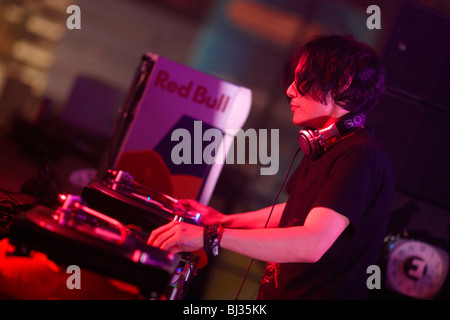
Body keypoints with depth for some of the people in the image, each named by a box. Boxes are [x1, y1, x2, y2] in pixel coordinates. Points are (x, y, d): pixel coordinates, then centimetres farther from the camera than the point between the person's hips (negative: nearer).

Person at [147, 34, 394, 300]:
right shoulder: (325, 148, 14)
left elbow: (312, 244, -30)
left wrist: (210, 236, -33)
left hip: (318, 292, -9)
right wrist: (224, 220, 24)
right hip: (274, 293, 9)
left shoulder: (362, 156, -19)